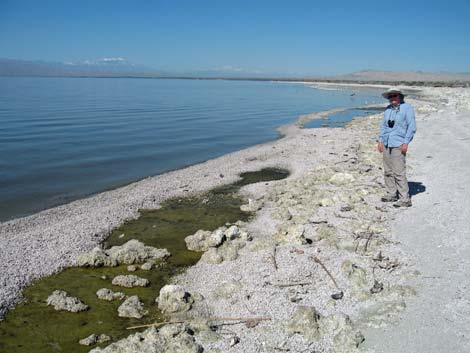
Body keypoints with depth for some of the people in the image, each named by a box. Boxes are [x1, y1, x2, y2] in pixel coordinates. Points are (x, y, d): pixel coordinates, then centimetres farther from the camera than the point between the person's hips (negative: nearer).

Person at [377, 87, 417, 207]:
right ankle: (391, 194, 22)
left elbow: (412, 127, -7)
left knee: (399, 173, -10)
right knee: (388, 172, 10)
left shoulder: (407, 108, -4)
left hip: (398, 145, -7)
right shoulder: (388, 109, 13)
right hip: (386, 144, 7)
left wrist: (406, 143, -13)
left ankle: (405, 199, -5)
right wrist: (380, 140, 11)